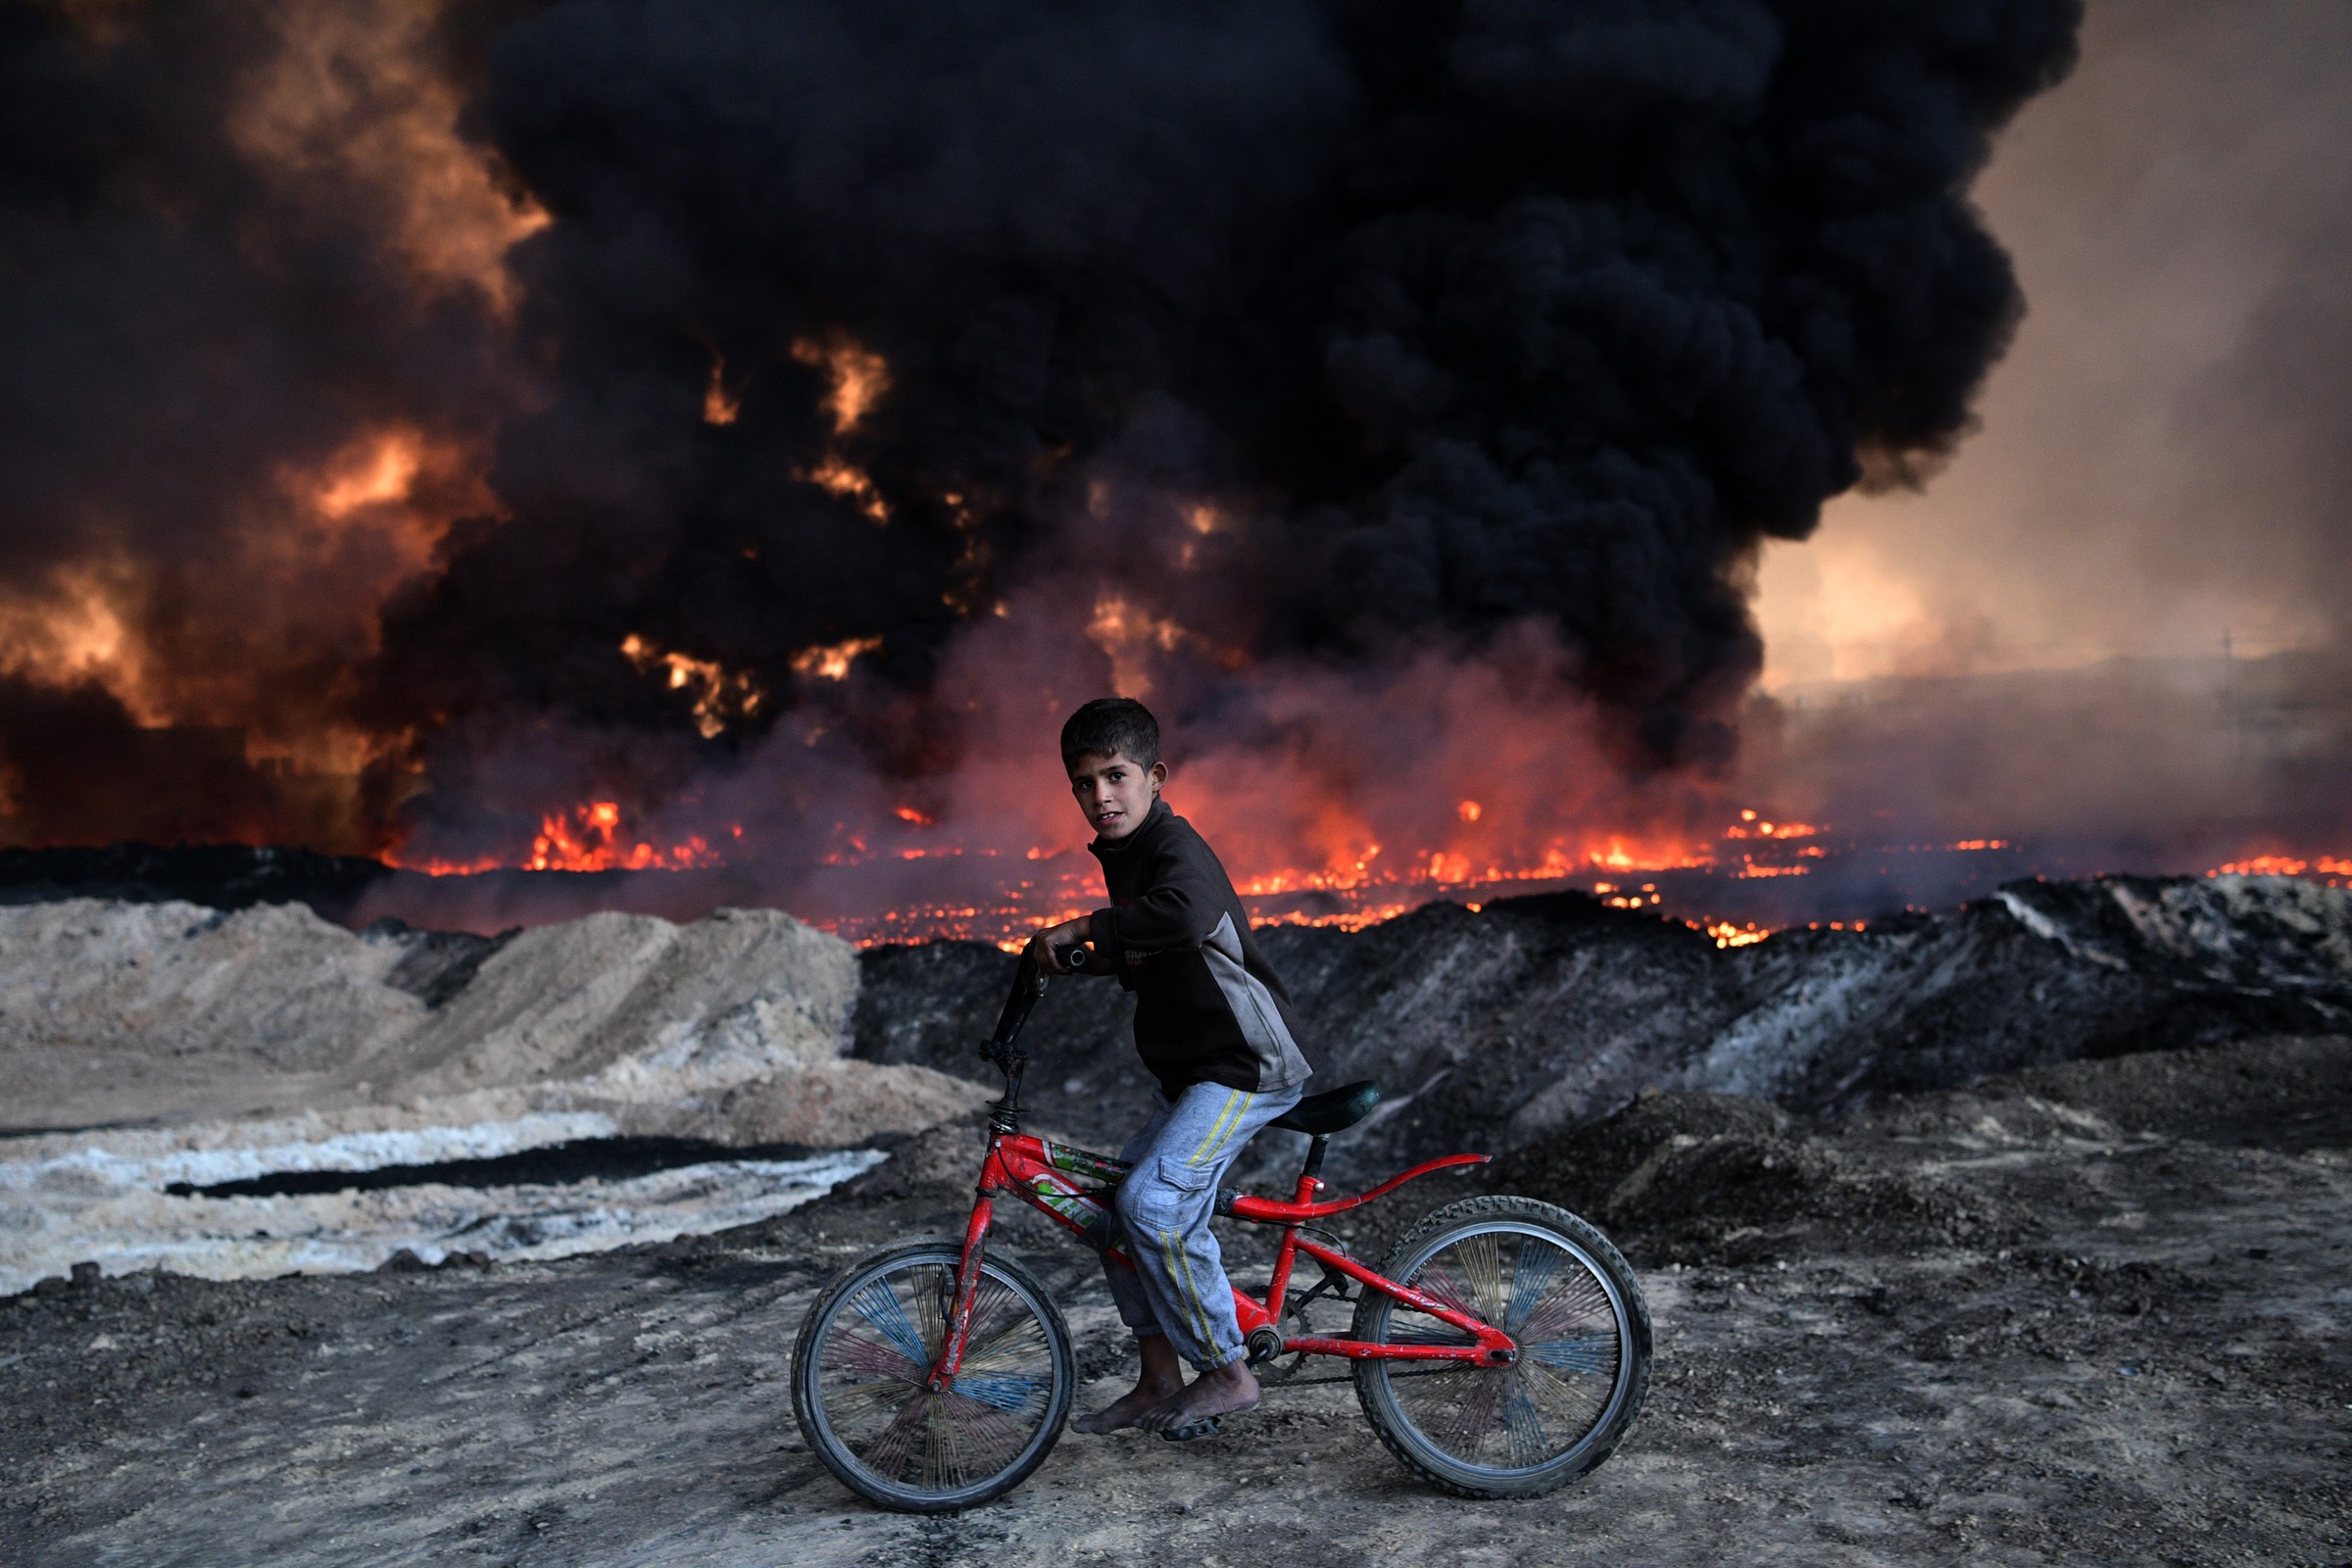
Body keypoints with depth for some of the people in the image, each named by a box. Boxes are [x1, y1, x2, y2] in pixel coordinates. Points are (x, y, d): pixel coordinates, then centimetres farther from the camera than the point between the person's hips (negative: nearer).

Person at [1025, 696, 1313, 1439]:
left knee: (1153, 1203, -20)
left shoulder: (1175, 847, -18)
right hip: (1193, 1070, 10)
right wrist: (1102, 961, 9)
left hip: (1247, 1064, -10)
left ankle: (1228, 1373, -4)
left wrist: (1081, 926, -32)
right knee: (1114, 1206, 9)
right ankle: (1159, 1383, 20)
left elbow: (1184, 915, -43)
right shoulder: (1121, 855, 11)